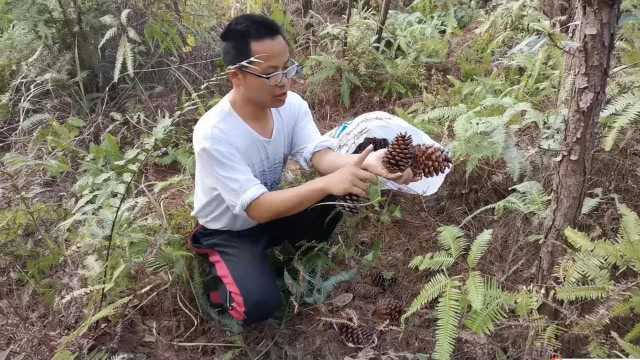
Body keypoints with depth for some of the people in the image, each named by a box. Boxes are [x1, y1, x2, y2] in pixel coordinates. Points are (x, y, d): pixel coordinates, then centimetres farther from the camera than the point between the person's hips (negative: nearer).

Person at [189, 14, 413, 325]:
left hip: (273, 211, 6)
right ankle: (220, 279, 6)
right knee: (260, 304, -28)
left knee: (343, 191, -16)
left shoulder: (291, 104, -14)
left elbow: (320, 155, -24)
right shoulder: (214, 135, -33)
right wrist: (328, 183, -48)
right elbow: (257, 208, -35)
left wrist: (366, 162, -46)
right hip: (228, 231, -5)